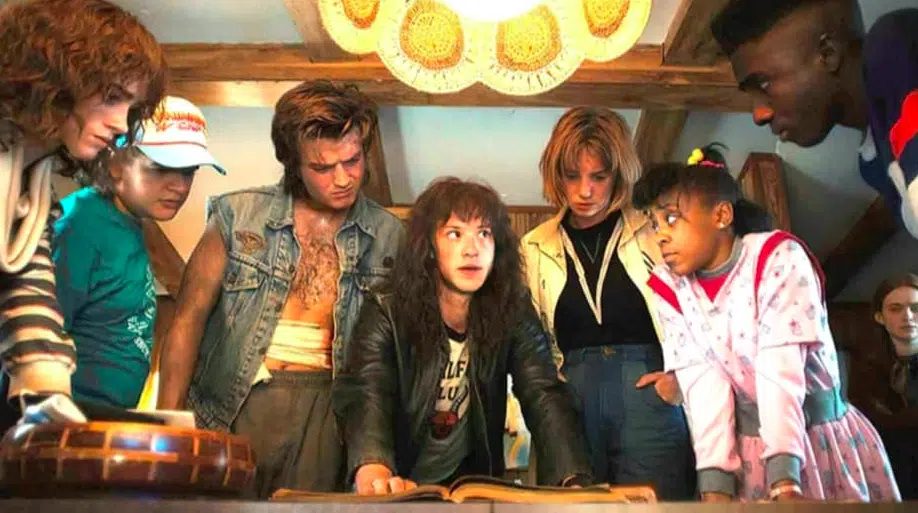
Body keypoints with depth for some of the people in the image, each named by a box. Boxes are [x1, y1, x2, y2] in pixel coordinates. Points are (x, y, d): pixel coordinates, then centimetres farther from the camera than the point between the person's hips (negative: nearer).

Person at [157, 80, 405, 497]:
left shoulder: (390, 237, 1)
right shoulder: (239, 216, -1)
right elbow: (189, 319, 2)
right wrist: (168, 419, -3)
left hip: (324, 405, 1)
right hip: (235, 400, 0)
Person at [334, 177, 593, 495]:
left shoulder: (514, 314, -6)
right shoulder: (387, 312, -13)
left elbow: (545, 398, -16)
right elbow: (365, 394, -27)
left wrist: (574, 480, -34)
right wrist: (373, 469, -48)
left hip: (473, 481, 2)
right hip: (398, 487, -2)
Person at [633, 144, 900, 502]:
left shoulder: (777, 258, -15)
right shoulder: (670, 289, -4)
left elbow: (780, 372, -24)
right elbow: (703, 387, -14)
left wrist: (784, 481, -32)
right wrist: (715, 485, -25)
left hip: (823, 439, -2)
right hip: (744, 450, 3)